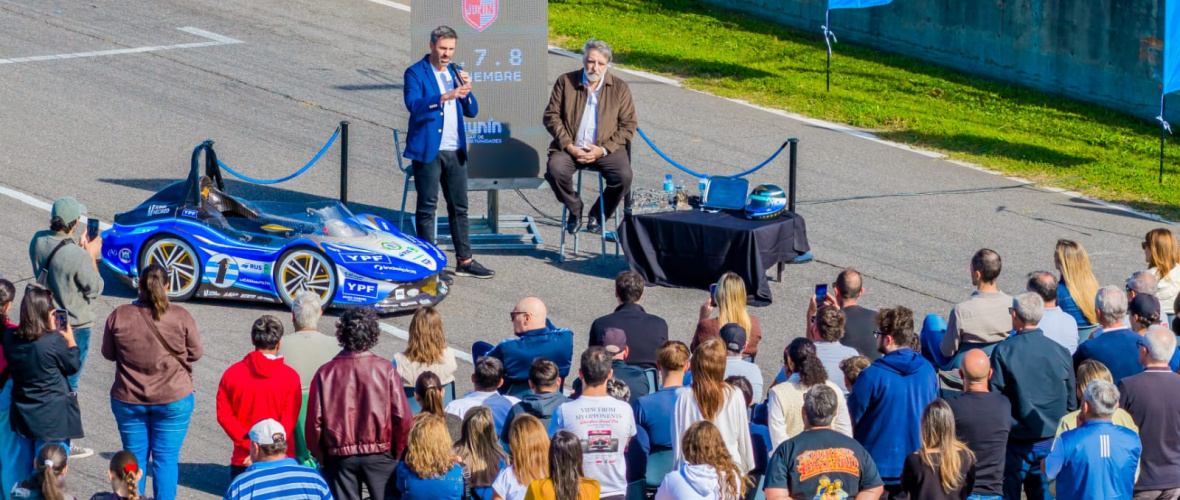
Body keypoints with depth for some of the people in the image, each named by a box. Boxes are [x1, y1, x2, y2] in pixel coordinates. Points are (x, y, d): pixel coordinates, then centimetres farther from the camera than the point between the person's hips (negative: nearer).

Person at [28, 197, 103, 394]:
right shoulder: (79, 257, -30)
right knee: (68, 385, 9)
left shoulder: (38, 241, -11)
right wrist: (91, 256, -8)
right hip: (75, 326, -6)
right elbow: (94, 290, -16)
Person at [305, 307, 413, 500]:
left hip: (339, 455, 1)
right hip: (379, 455, -1)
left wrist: (320, 456, 9)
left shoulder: (325, 373, -5)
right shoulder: (385, 369, -8)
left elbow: (314, 420, -6)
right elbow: (402, 417, -9)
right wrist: (398, 453, 6)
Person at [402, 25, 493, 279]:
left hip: (455, 151, 6)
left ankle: (464, 260, 13)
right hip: (427, 150, -6)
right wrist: (445, 97, -31)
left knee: (459, 207, 8)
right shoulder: (415, 73, -3)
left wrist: (466, 90, -7)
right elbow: (413, 104, -19)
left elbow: (472, 111, 13)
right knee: (426, 208, -2)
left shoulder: (455, 72, 15)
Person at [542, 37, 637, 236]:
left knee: (623, 176, -29)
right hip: (571, 148, 0)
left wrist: (603, 149, -10)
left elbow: (628, 125, 3)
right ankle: (574, 209, -1)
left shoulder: (620, 88, 6)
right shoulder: (566, 82, 6)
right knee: (555, 170, -32)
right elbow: (551, 116, 4)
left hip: (606, 150, 0)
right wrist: (569, 146, -10)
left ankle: (598, 214, 0)